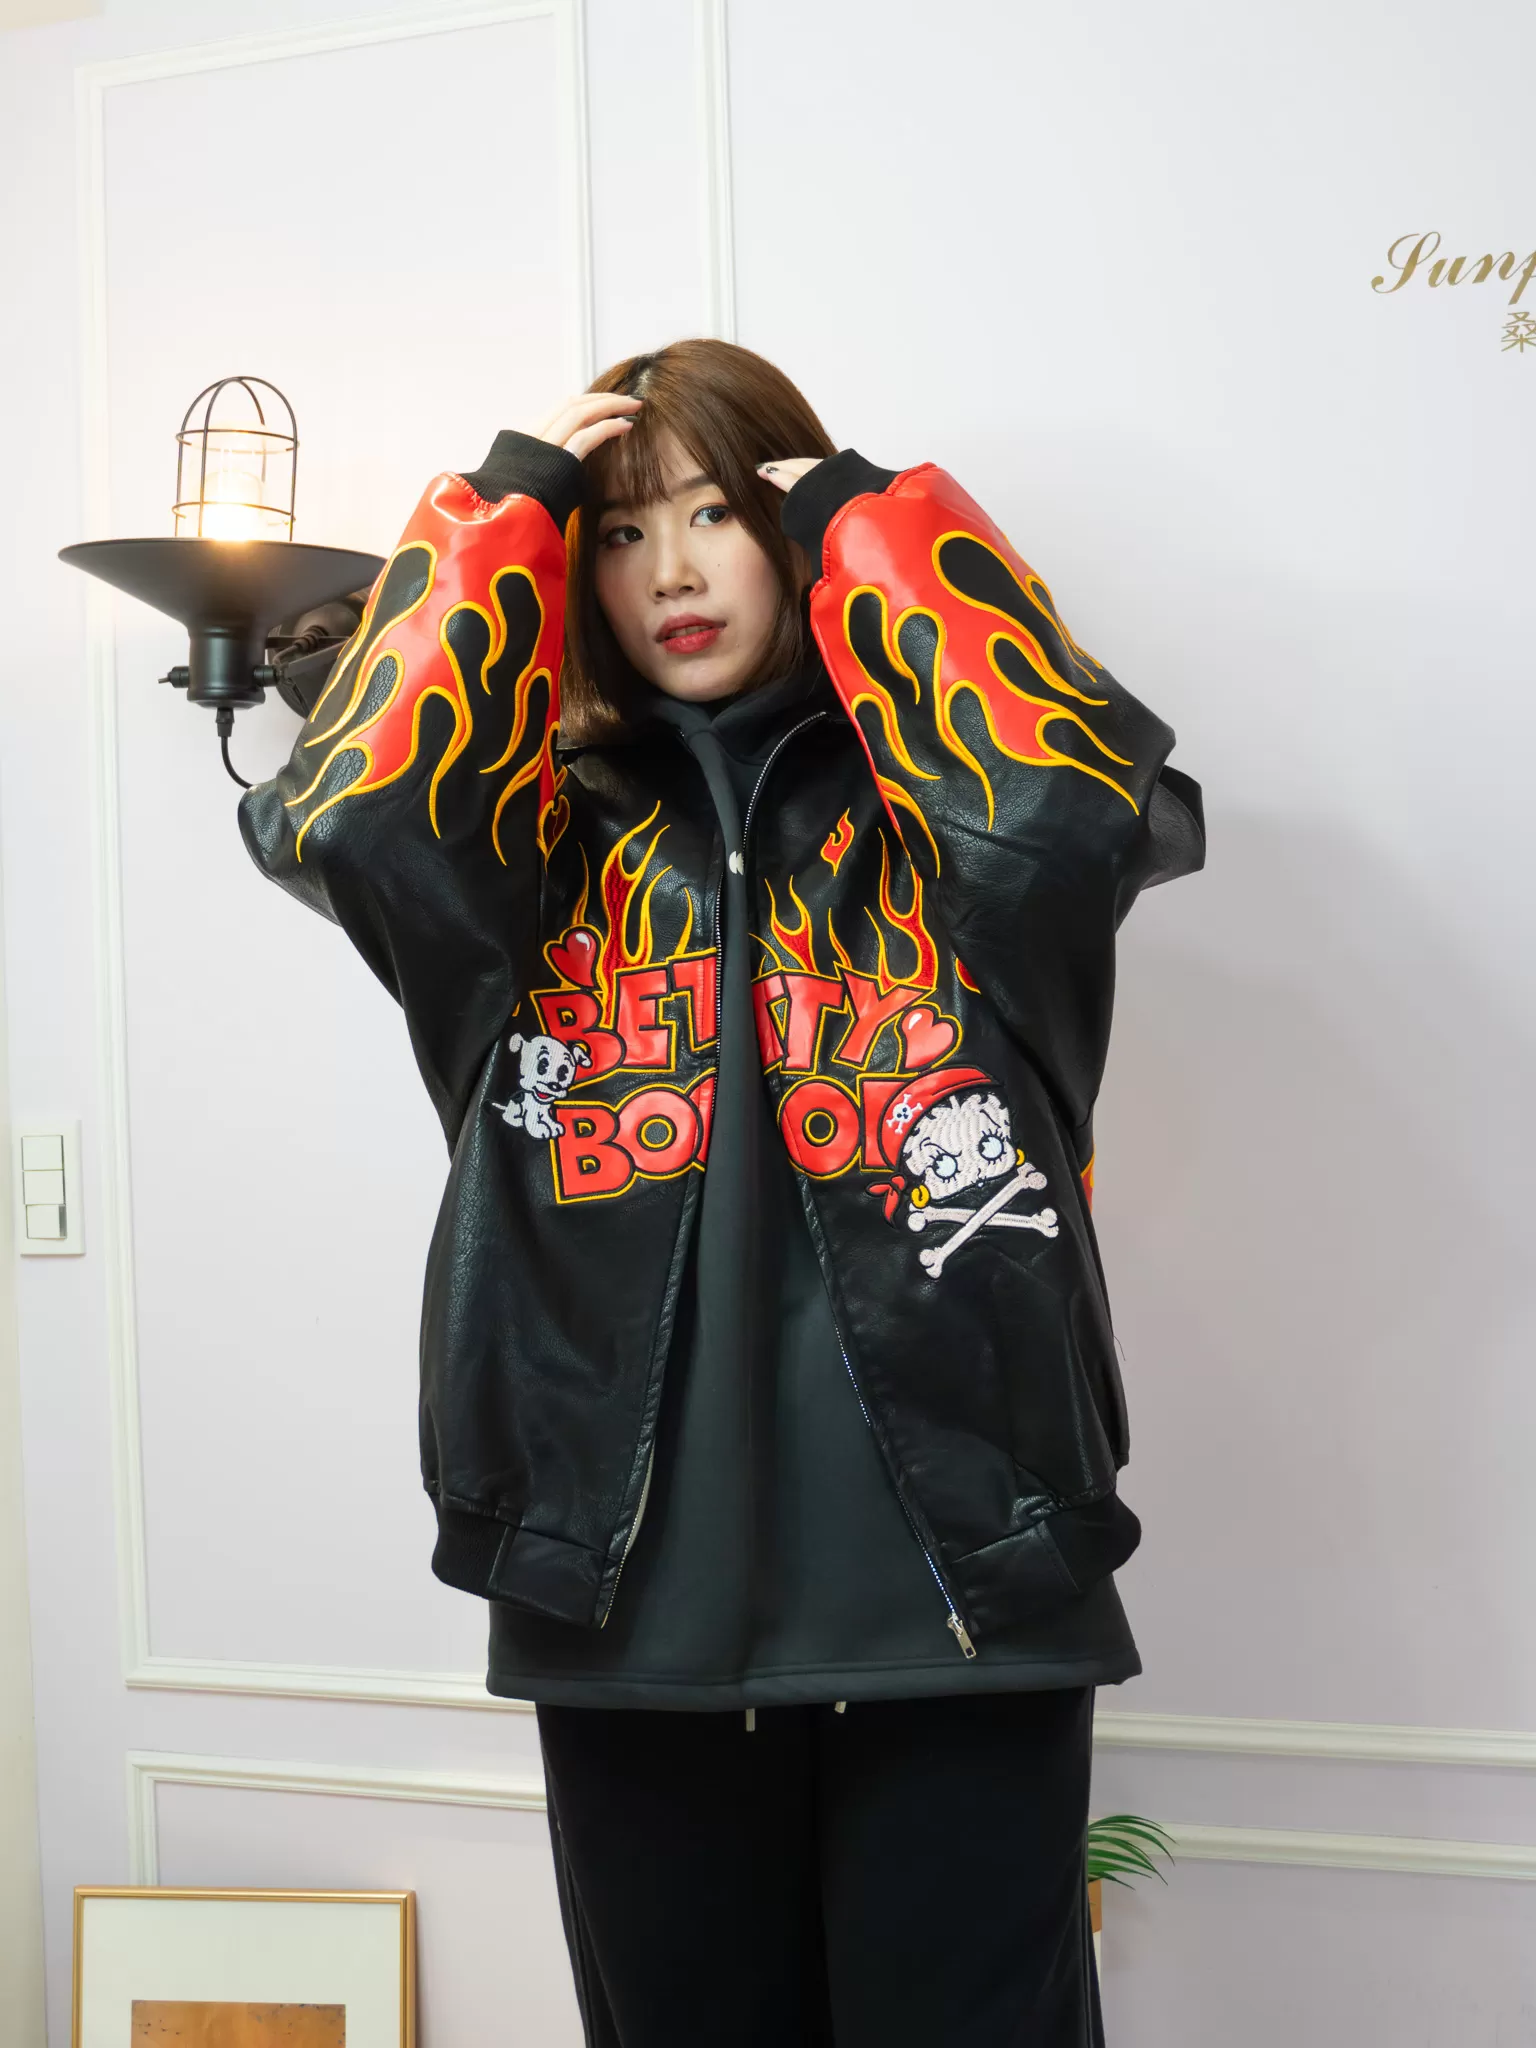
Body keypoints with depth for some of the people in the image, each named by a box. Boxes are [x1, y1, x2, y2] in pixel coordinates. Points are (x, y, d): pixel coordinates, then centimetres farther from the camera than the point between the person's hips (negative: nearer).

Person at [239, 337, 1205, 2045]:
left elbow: (1078, 808, -18)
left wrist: (866, 513, -5)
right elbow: (336, 820, -11)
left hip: (957, 1575, -2)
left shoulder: (927, 802, 5)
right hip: (631, 1585, 2)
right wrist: (504, 504, -3)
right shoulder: (551, 827, 9)